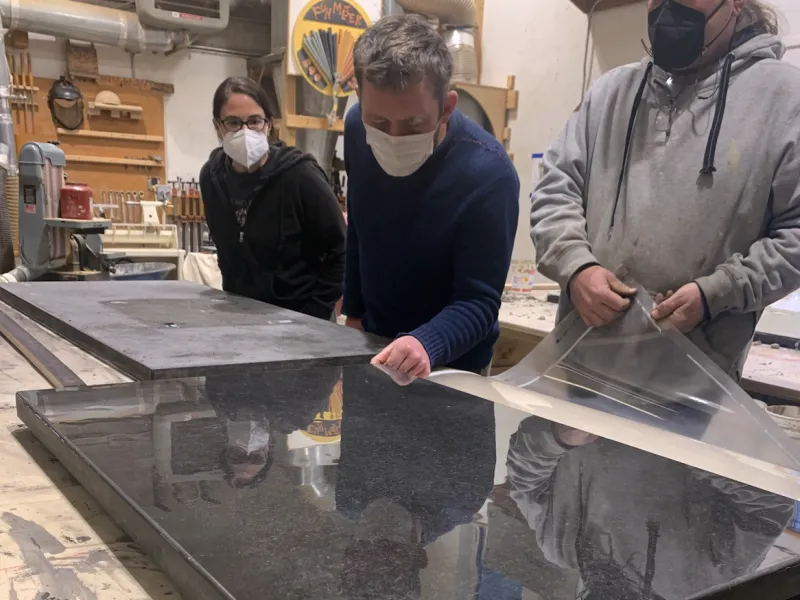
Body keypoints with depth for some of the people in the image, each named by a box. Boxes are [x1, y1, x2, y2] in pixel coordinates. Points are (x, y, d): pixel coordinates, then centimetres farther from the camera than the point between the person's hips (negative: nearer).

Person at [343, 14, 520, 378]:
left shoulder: (488, 174, -30)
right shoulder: (357, 130, -13)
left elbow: (479, 302, -25)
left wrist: (426, 346, -42)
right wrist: (353, 311, 7)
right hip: (373, 343, 5)